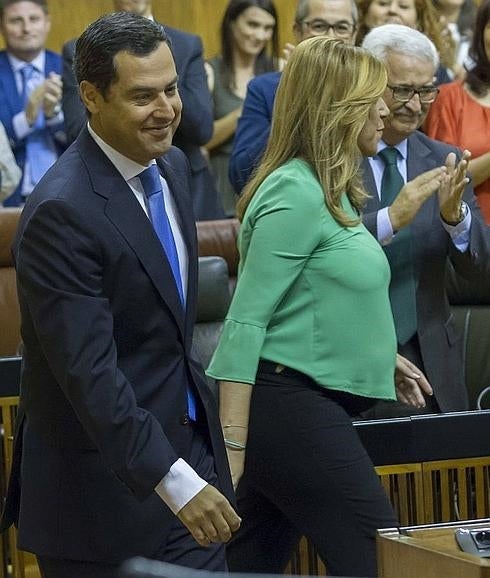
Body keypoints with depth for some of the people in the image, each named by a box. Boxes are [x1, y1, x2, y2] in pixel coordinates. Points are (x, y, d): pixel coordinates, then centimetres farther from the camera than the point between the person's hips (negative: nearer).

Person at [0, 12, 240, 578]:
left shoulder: (171, 167, 7)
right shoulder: (61, 212, -20)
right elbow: (89, 371, -24)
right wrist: (174, 482, -27)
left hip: (188, 449, 7)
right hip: (107, 485, -7)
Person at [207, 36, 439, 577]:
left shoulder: (326, 190, 14)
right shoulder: (295, 195, -15)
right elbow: (245, 321, -18)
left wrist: (376, 355, 25)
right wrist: (232, 445, -22)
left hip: (311, 409, 10)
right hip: (292, 409, -10)